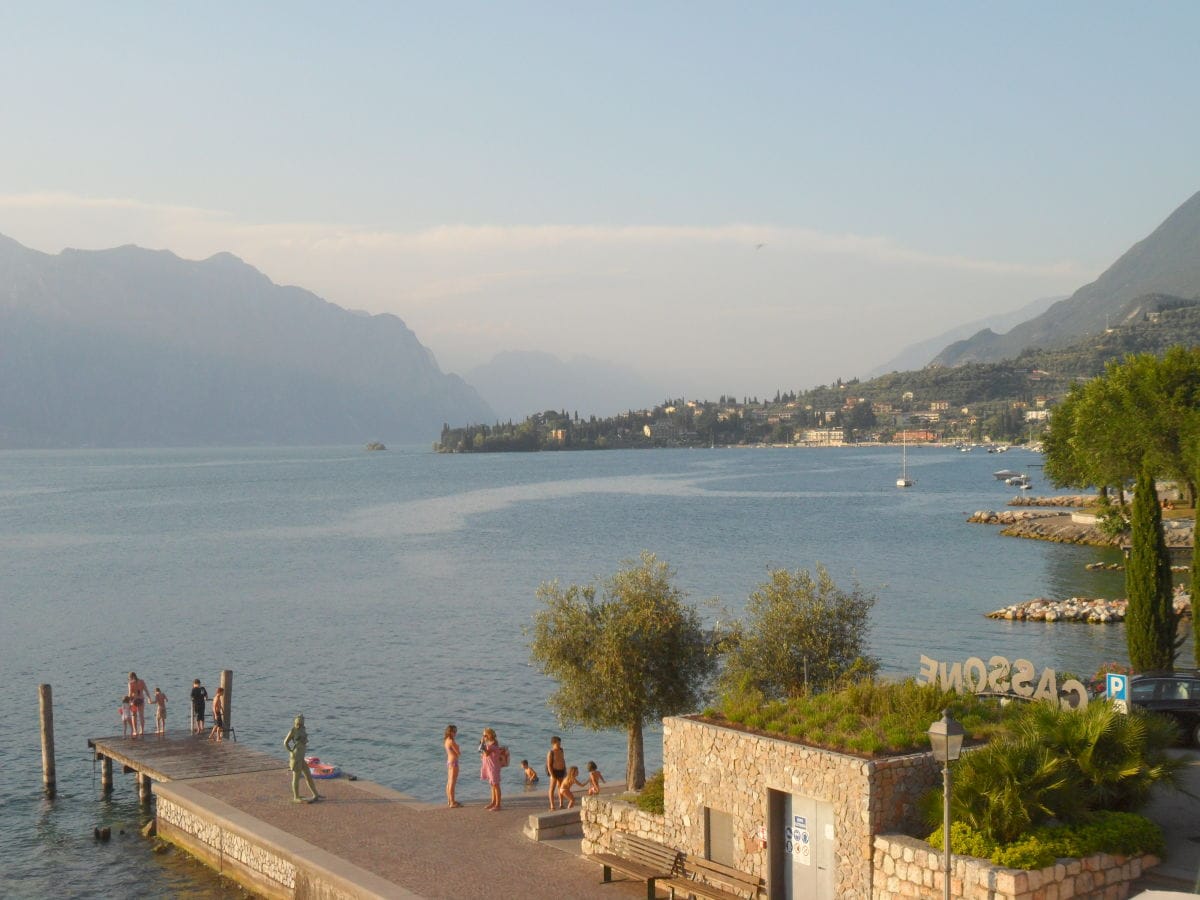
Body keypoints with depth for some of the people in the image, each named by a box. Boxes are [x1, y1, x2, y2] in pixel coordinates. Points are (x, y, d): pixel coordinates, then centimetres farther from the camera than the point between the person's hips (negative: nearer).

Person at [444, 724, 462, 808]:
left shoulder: (446, 741, 8)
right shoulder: (452, 741, -19)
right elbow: (458, 753, -15)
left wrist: (458, 752, 0)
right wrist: (460, 752, 4)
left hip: (449, 761, 10)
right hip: (454, 762, -10)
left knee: (449, 782, 16)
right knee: (452, 783, -4)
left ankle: (449, 801, 25)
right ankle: (452, 802, 0)